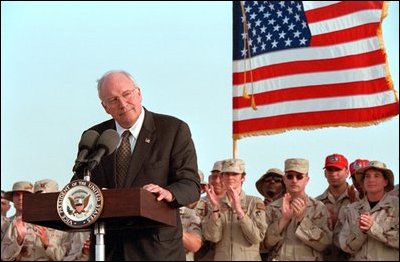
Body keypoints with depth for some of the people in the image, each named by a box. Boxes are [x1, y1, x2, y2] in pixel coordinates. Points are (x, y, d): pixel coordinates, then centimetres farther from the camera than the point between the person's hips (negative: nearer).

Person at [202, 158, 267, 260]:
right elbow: (212, 237, -6)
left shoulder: (255, 202, 0)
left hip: (249, 257, -2)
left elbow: (257, 237, -12)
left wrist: (239, 210, -19)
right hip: (221, 257, 2)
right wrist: (215, 207, -17)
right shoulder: (218, 204, 6)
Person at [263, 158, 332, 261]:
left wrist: (302, 218, -20)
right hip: (278, 258, 1)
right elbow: (265, 243, -6)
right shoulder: (272, 207, 2)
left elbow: (324, 243, -11)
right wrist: (284, 219, -19)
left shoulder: (318, 207, -2)